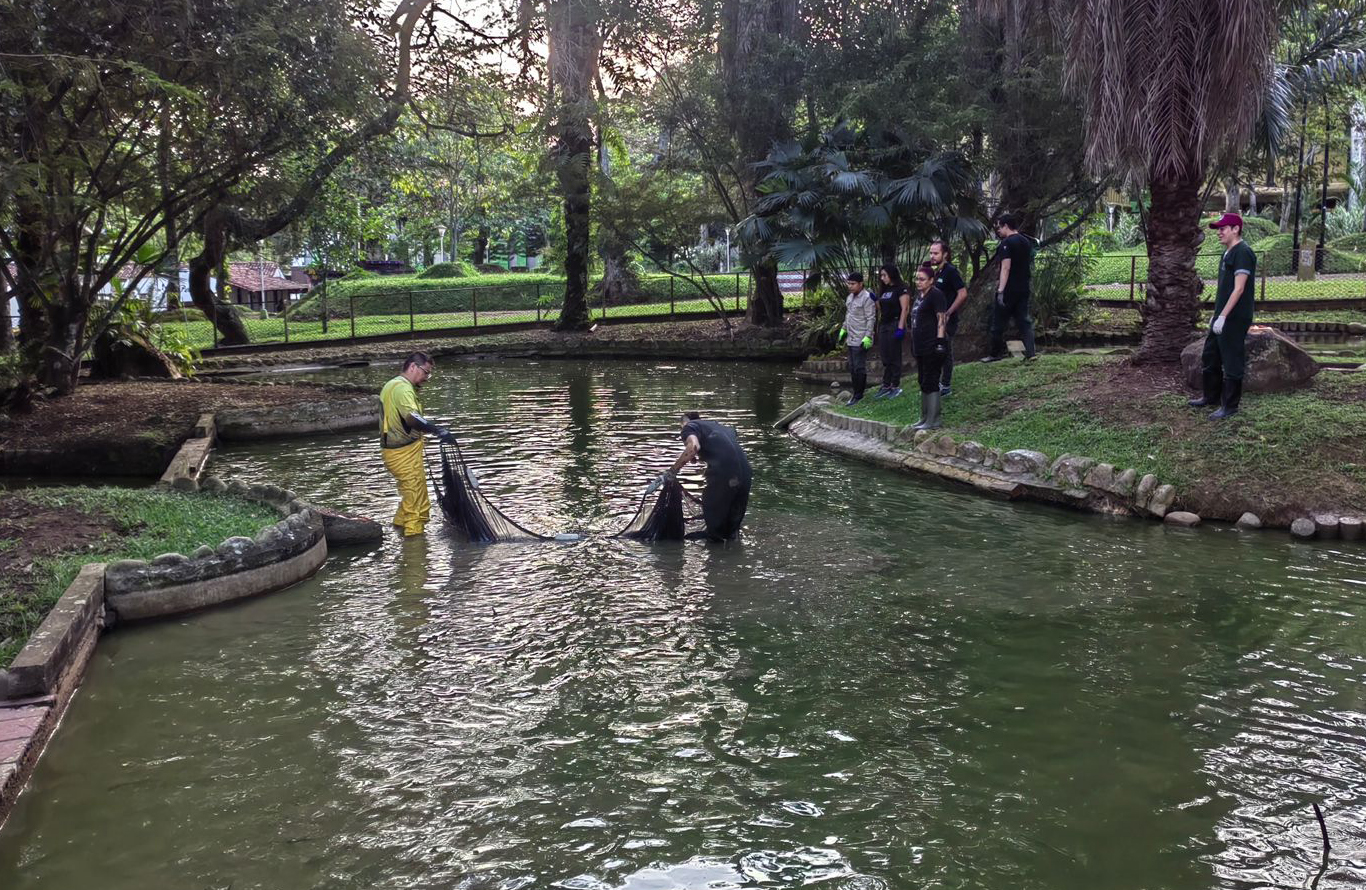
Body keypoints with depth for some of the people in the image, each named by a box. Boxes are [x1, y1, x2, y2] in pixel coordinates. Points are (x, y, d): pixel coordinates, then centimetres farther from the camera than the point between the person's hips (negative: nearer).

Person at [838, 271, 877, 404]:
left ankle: (859, 396, -1)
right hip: (851, 339, 9)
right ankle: (856, 393, 20)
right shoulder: (850, 297, 13)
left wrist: (867, 337, -21)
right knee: (852, 368, 12)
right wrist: (843, 329, 22)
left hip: (861, 341, -9)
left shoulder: (867, 298, -14)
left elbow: (871, 319, -17)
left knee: (859, 368, -6)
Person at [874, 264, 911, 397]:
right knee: (885, 358, 9)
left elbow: (905, 309, -14)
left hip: (894, 325, -8)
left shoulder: (901, 289, -8)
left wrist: (901, 327, -20)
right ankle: (886, 386, 14)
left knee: (894, 357, -2)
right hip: (883, 325, 8)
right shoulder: (885, 290, 16)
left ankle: (896, 386, 4)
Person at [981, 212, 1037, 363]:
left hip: (1009, 290, -8)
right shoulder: (1026, 242, 14)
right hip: (1024, 288, 8)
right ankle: (1030, 353, -3)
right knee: (1024, 321, 7)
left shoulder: (1006, 243, -13)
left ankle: (996, 354, 11)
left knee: (998, 322, 4)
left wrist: (1000, 290, -25)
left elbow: (1006, 267, -22)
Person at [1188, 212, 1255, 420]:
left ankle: (1230, 406, 7)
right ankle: (1211, 397, 31)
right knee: (1209, 357, 18)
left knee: (1232, 363, -2)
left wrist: (1223, 317, -23)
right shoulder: (1228, 252, 15)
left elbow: (1238, 289, -21)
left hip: (1235, 319, -10)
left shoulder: (1243, 253, -16)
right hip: (1222, 317, 10)